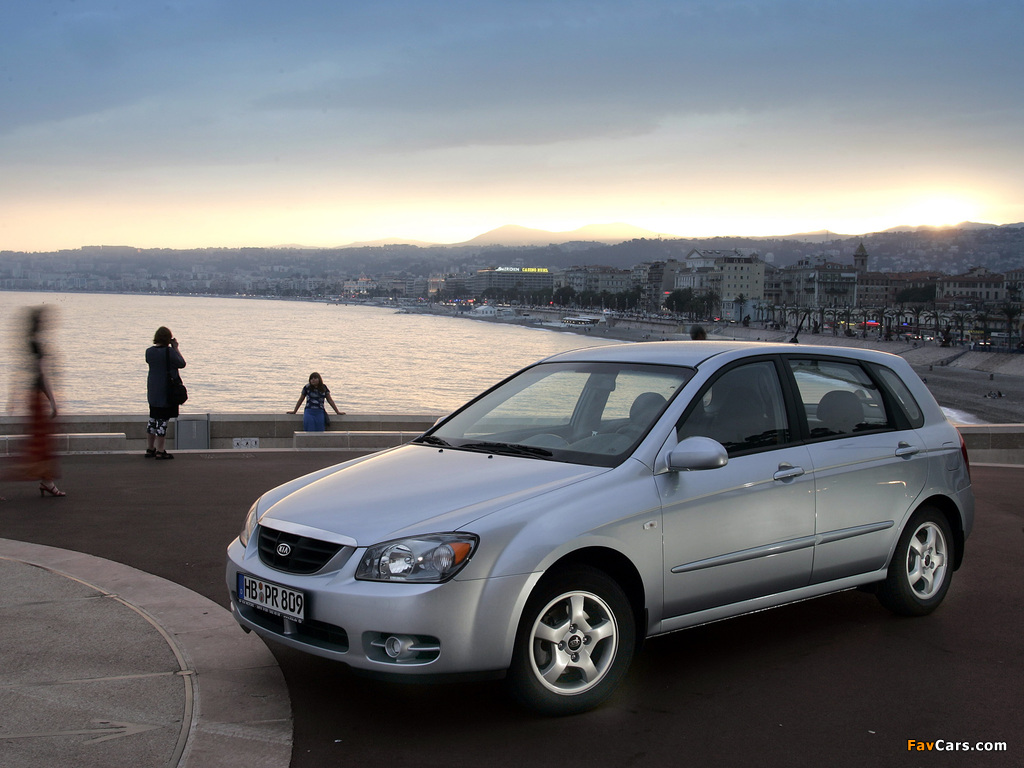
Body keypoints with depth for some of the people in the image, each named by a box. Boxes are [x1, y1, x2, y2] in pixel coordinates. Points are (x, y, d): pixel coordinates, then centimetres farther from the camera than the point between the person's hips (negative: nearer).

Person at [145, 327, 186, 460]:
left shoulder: (149, 351, 1)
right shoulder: (169, 351, -17)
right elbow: (182, 364, -7)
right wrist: (176, 348, 1)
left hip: (152, 392, 6)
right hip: (166, 392, -6)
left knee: (153, 420, 16)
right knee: (162, 422, -2)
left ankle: (150, 449, 23)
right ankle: (160, 452, 2)